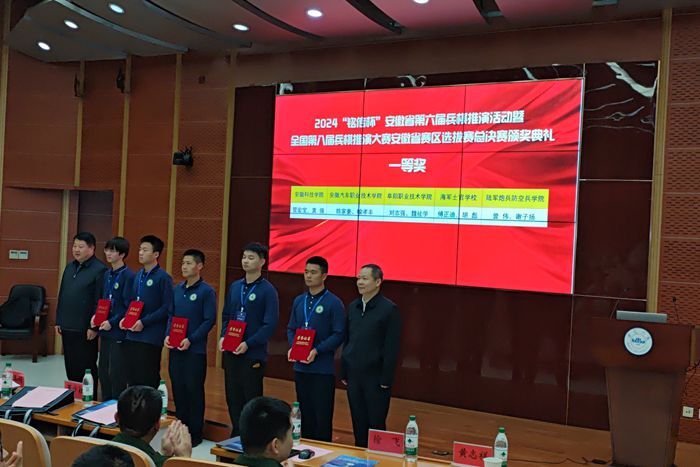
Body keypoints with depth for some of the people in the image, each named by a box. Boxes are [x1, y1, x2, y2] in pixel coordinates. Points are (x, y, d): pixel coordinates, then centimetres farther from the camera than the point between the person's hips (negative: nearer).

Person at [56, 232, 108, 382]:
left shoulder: (100, 270, -11)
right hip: (67, 326, 7)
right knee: (70, 366, 14)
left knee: (86, 367, 1)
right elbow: (61, 295, 18)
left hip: (85, 329, -7)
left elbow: (100, 302, -14)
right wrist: (59, 321, 15)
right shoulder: (70, 267, 13)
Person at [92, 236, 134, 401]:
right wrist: (96, 316, 2)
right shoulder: (107, 274, 11)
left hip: (119, 330, -8)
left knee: (116, 374, -1)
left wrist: (112, 322, -16)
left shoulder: (128, 276, -12)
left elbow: (129, 307, -13)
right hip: (105, 331, 8)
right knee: (103, 371, 14)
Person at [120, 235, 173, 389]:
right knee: (131, 378, 11)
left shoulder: (163, 278, -8)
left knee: (147, 381, -2)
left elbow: (167, 307, -12)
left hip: (151, 337, -7)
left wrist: (144, 322, -16)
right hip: (131, 335, 7)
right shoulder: (138, 276, 13)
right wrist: (125, 318, 3)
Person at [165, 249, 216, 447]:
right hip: (175, 348, 6)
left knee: (194, 390, 1)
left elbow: (209, 320, -11)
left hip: (195, 349, -6)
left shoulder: (207, 291, -8)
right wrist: (168, 335, -2)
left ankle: (195, 434, 12)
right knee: (178, 389, 11)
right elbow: (171, 315, 15)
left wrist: (191, 339, -18)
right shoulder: (178, 289, 10)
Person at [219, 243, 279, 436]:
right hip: (230, 352, 5)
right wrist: (223, 337, 0)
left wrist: (248, 344, -18)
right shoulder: (234, 287, 9)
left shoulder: (268, 290, -8)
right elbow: (226, 316, 16)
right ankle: (236, 435, 26)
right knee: (233, 397, 12)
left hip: (253, 354, -5)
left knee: (251, 399, 3)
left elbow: (270, 324, -13)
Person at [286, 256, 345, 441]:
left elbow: (339, 334, -11)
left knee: (322, 416, -1)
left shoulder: (334, 303, -7)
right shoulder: (299, 301, 10)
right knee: (304, 413, 14)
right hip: (300, 367, 5)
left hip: (323, 369, -5)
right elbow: (291, 329, 15)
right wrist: (292, 347, -4)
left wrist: (317, 351, -20)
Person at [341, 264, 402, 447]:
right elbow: (347, 342, 12)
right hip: (354, 377, 5)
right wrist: (344, 372, 10)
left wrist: (386, 379, -13)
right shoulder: (353, 307, 8)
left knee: (376, 425, 4)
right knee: (358, 425, 12)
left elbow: (392, 348, -11)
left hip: (376, 378, -5)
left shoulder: (389, 309, -9)